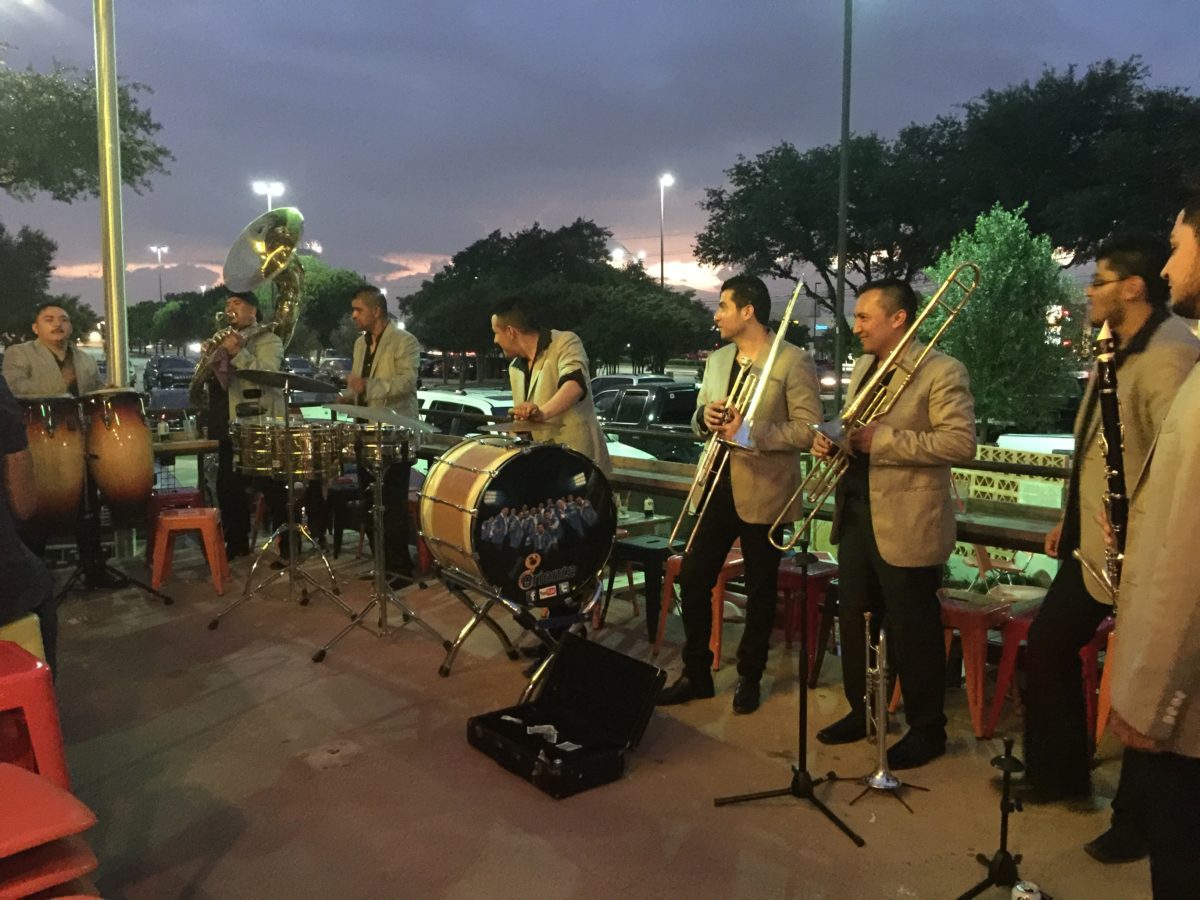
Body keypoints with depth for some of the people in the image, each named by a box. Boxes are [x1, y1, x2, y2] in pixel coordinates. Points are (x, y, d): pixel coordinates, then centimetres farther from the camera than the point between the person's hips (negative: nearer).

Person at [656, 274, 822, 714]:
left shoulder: (794, 361, -11)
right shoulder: (717, 360, 11)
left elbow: (809, 430, -16)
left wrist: (751, 432, -25)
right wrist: (704, 416, -8)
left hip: (762, 492, -6)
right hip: (717, 487, 6)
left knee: (759, 591, 9)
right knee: (693, 579, 7)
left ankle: (749, 678, 27)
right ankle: (696, 673, 23)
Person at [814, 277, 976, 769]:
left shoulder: (941, 371, -12)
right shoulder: (862, 367, 14)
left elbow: (961, 442, -21)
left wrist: (882, 440, -23)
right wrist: (835, 441, 0)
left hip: (905, 524, -8)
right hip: (856, 515, 8)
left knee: (912, 631, 5)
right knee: (853, 618, 17)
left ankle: (926, 730, 23)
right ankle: (861, 711, 34)